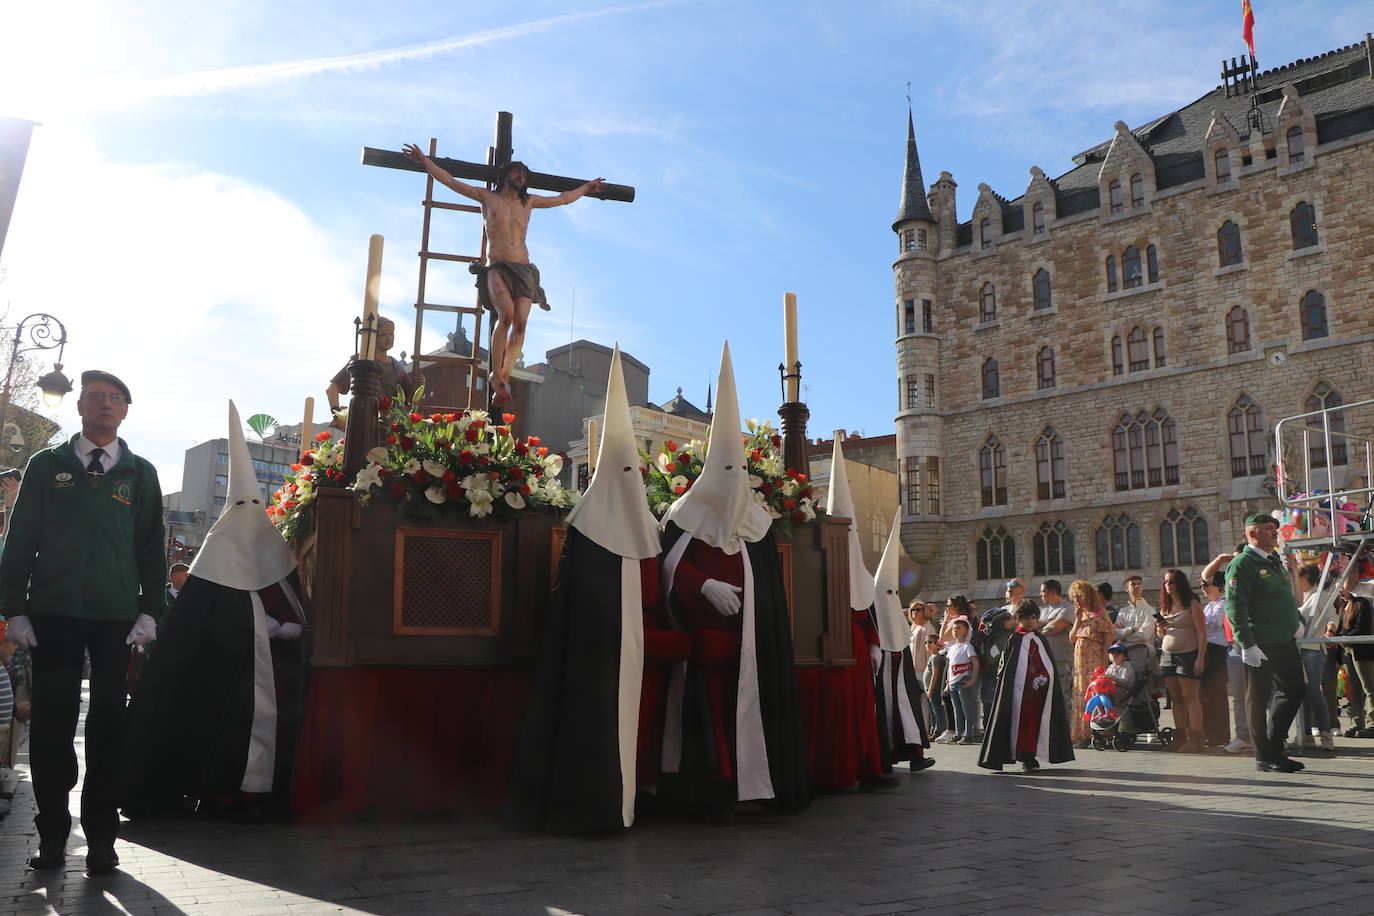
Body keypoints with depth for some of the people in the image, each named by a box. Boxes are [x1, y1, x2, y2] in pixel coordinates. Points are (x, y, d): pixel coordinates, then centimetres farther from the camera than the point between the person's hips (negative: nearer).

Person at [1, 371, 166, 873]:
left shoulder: (140, 474, 9)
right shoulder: (46, 466, 8)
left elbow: (153, 547, 8)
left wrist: (151, 610, -1)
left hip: (117, 615, 0)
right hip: (53, 612, 0)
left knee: (108, 724, 4)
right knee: (51, 723, 3)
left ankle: (101, 835, 13)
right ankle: (52, 832, 16)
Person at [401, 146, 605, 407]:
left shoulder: (529, 202, 24)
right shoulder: (487, 197, 16)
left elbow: (563, 199, 37)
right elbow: (450, 181, 18)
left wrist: (587, 188, 44)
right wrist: (424, 160, 15)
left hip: (523, 269, 3)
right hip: (497, 267, -3)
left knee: (521, 321, -18)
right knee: (506, 314, -28)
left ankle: (503, 375, -17)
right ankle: (497, 376, -22)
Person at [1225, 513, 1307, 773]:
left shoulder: (1276, 561, 19)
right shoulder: (1243, 564, -9)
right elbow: (1235, 607, -16)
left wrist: (1298, 622, 19)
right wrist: (1246, 644, -21)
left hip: (1285, 642, 9)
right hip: (1260, 644, -9)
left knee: (1294, 691, 11)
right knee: (1258, 698, -1)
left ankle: (1274, 749, 22)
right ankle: (1264, 758, 6)